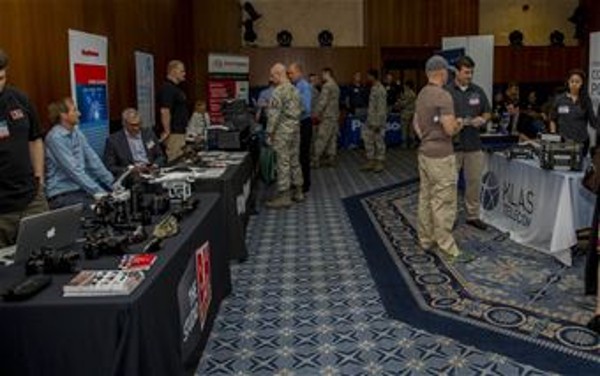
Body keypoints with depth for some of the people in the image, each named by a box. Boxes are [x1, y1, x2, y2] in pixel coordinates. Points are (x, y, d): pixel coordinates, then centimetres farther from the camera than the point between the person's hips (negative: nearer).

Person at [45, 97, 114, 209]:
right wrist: (97, 191, -26)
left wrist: (113, 184, -3)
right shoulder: (55, 137, -13)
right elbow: (73, 170, -20)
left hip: (82, 189, 7)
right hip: (62, 195, -7)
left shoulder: (77, 133, 10)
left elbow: (93, 161, 6)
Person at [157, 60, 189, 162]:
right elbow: (164, 111, -23)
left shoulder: (175, 88, 16)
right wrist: (167, 131, -22)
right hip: (173, 134, -11)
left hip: (180, 131, 11)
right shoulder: (167, 89, -16)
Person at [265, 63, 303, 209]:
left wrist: (269, 133, -12)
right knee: (295, 161, 14)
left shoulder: (278, 92, -15)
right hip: (295, 130, 9)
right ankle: (297, 191, 21)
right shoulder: (294, 90, 12)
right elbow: (300, 110, 18)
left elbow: (274, 115, -17)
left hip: (283, 132, -8)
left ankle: (284, 197, -1)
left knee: (283, 163, -5)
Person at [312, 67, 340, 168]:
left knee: (321, 140, -7)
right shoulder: (336, 86, 14)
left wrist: (316, 114, -11)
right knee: (332, 139, 9)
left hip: (327, 117, -9)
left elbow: (322, 102, -18)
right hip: (335, 116, 9)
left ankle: (315, 161, -6)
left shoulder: (327, 86, -13)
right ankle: (331, 159, 13)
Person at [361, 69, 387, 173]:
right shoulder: (373, 88, 13)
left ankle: (379, 163, 9)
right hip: (370, 119, 10)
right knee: (368, 140, 10)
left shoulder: (380, 90, -16)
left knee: (379, 142, 0)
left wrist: (378, 123, -21)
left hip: (378, 120, -10)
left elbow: (381, 108, -19)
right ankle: (370, 162, 17)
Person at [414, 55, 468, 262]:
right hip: (441, 155, -9)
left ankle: (425, 239, 23)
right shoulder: (443, 96, -18)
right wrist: (458, 125, -1)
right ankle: (446, 246, 3)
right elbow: (450, 129, -21)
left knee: (426, 197, 14)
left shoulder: (421, 94, 10)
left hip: (424, 152, 9)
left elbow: (416, 123, 19)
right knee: (443, 201, -3)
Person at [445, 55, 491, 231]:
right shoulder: (446, 91, -7)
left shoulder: (478, 91, 8)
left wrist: (482, 120, -5)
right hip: (452, 144, -4)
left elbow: (488, 112, 17)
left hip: (474, 145, 4)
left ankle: (473, 215, 24)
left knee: (474, 181, 11)